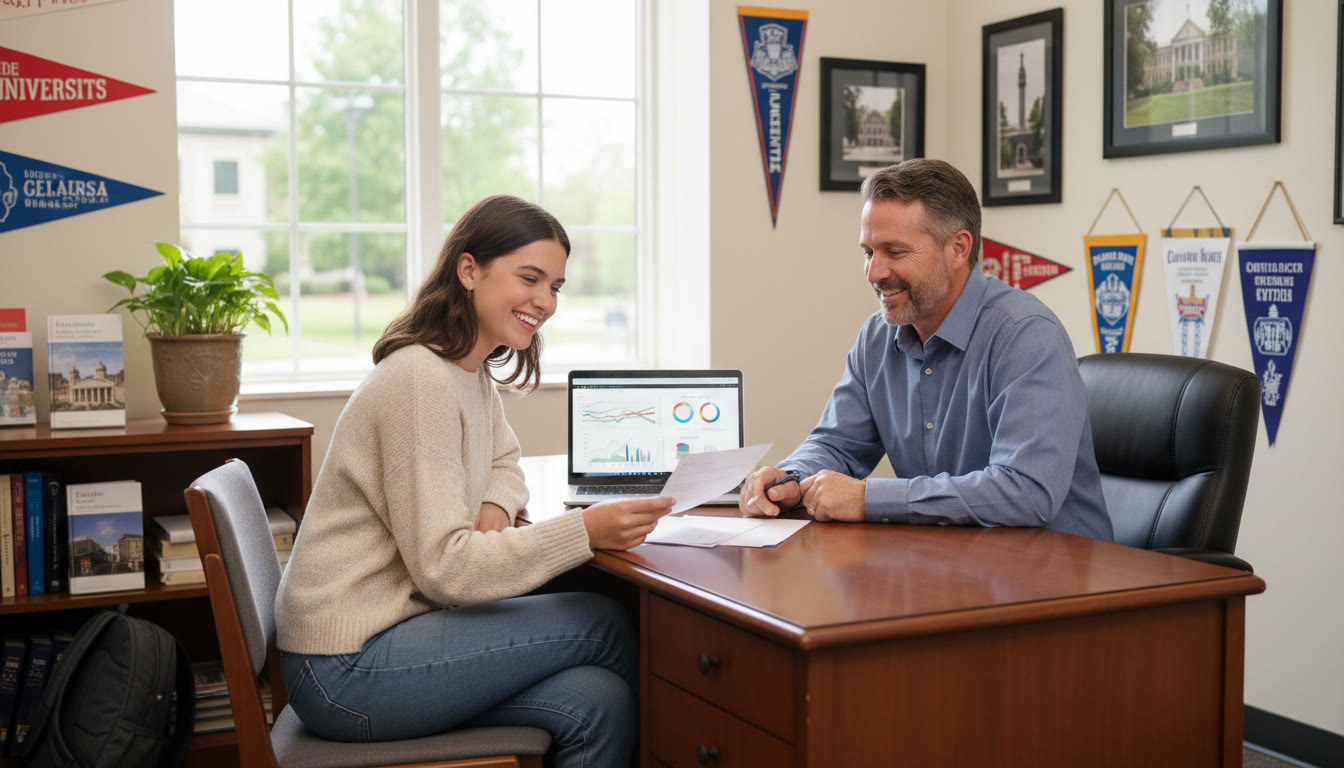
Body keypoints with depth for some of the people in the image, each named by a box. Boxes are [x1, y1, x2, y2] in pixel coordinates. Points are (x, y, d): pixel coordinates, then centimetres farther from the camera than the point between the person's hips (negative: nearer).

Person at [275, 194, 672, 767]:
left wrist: (494, 509, 0)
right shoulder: (419, 379, -20)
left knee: (597, 703, -11)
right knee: (602, 624, -11)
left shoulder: (473, 371, 9)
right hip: (347, 667, -8)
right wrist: (585, 531, -30)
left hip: (390, 624, 8)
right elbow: (443, 566, -22)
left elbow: (504, 464, 25)